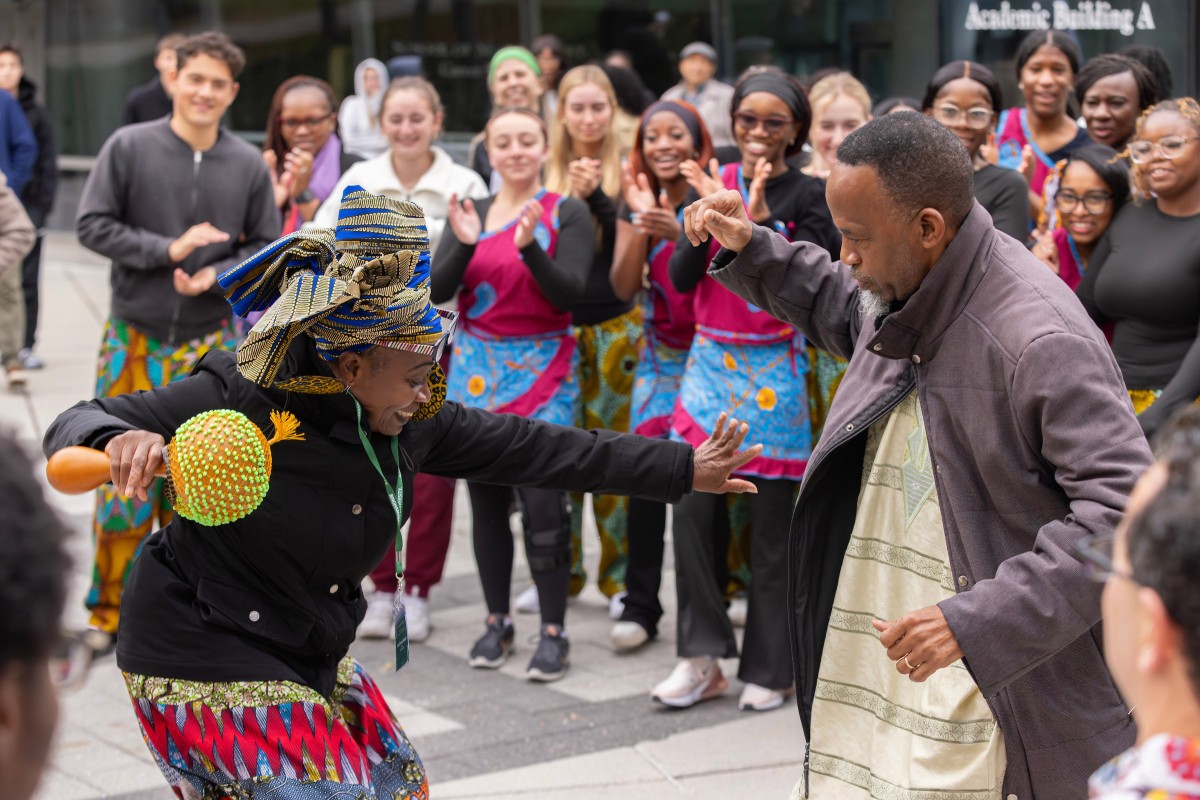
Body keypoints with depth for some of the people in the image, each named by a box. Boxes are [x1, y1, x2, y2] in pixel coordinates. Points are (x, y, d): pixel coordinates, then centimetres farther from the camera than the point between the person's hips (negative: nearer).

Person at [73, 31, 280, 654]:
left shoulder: (248, 164, 2)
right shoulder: (129, 147, -4)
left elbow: (266, 249, 6)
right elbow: (92, 226, -6)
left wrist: (215, 276, -12)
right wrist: (168, 250, -16)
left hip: (211, 345, 2)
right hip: (133, 339, -2)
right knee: (123, 481, -2)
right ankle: (106, 614, 12)